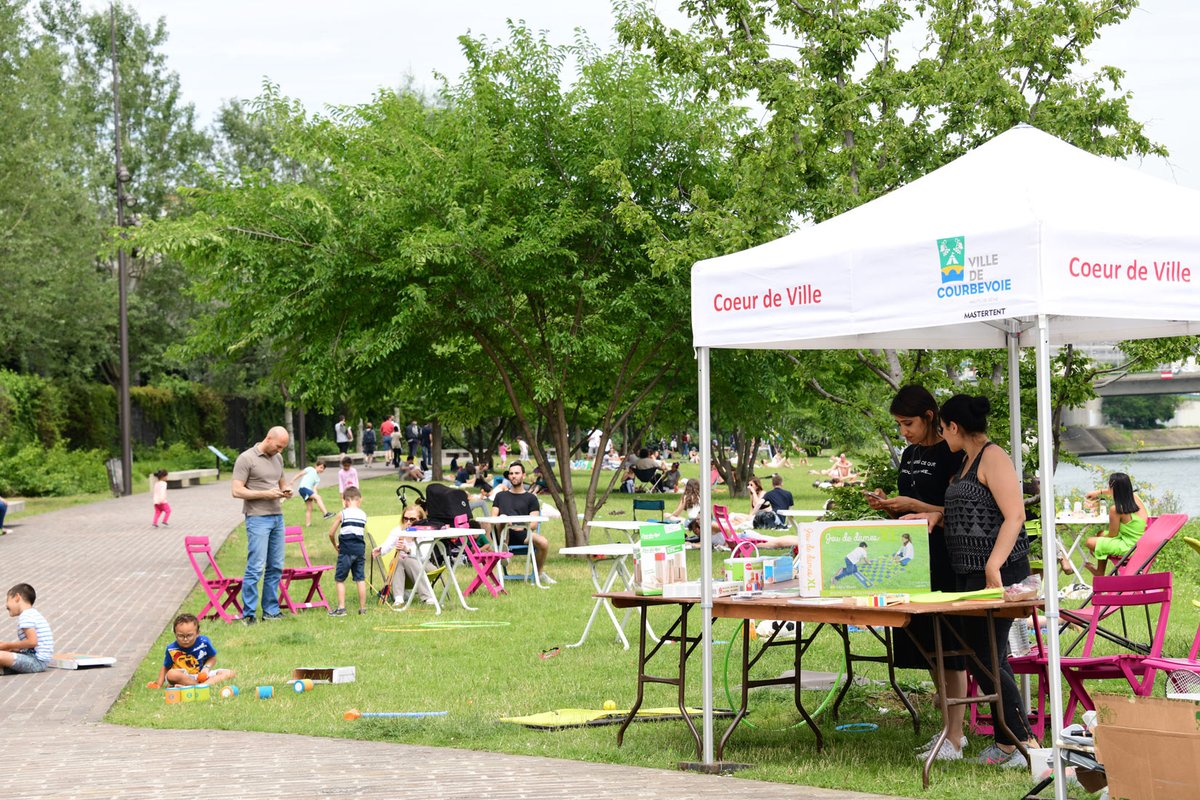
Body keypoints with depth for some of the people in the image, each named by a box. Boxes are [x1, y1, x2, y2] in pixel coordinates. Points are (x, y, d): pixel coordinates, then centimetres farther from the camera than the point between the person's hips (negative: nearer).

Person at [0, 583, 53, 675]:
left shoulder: (25, 617, -12)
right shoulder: (34, 614, 20)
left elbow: (32, 642, -23)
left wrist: (9, 645, -12)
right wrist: (9, 647, 14)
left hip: (37, 661, -11)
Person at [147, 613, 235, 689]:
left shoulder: (204, 642, -11)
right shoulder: (172, 649, -12)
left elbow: (212, 658, 5)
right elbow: (165, 667, 1)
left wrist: (206, 668, -15)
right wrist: (159, 684, -12)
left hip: (201, 675, 2)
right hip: (182, 676, -2)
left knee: (230, 673, -18)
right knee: (172, 674, -38)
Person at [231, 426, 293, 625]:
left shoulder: (278, 459, 15)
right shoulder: (246, 459, -7)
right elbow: (237, 491, -12)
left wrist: (286, 490, 5)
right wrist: (265, 494, -17)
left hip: (277, 517, 7)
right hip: (257, 518, -7)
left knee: (276, 567, 8)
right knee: (256, 567, -10)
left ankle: (271, 610, 16)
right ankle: (248, 615, -5)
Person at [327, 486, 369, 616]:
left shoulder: (343, 514, -3)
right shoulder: (363, 515, 7)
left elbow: (331, 533, 0)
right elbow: (362, 531, 7)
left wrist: (335, 545, 16)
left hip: (346, 550, -4)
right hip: (360, 549, 4)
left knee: (340, 579, 5)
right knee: (360, 579, 8)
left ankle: (341, 608, 0)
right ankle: (362, 608, 11)